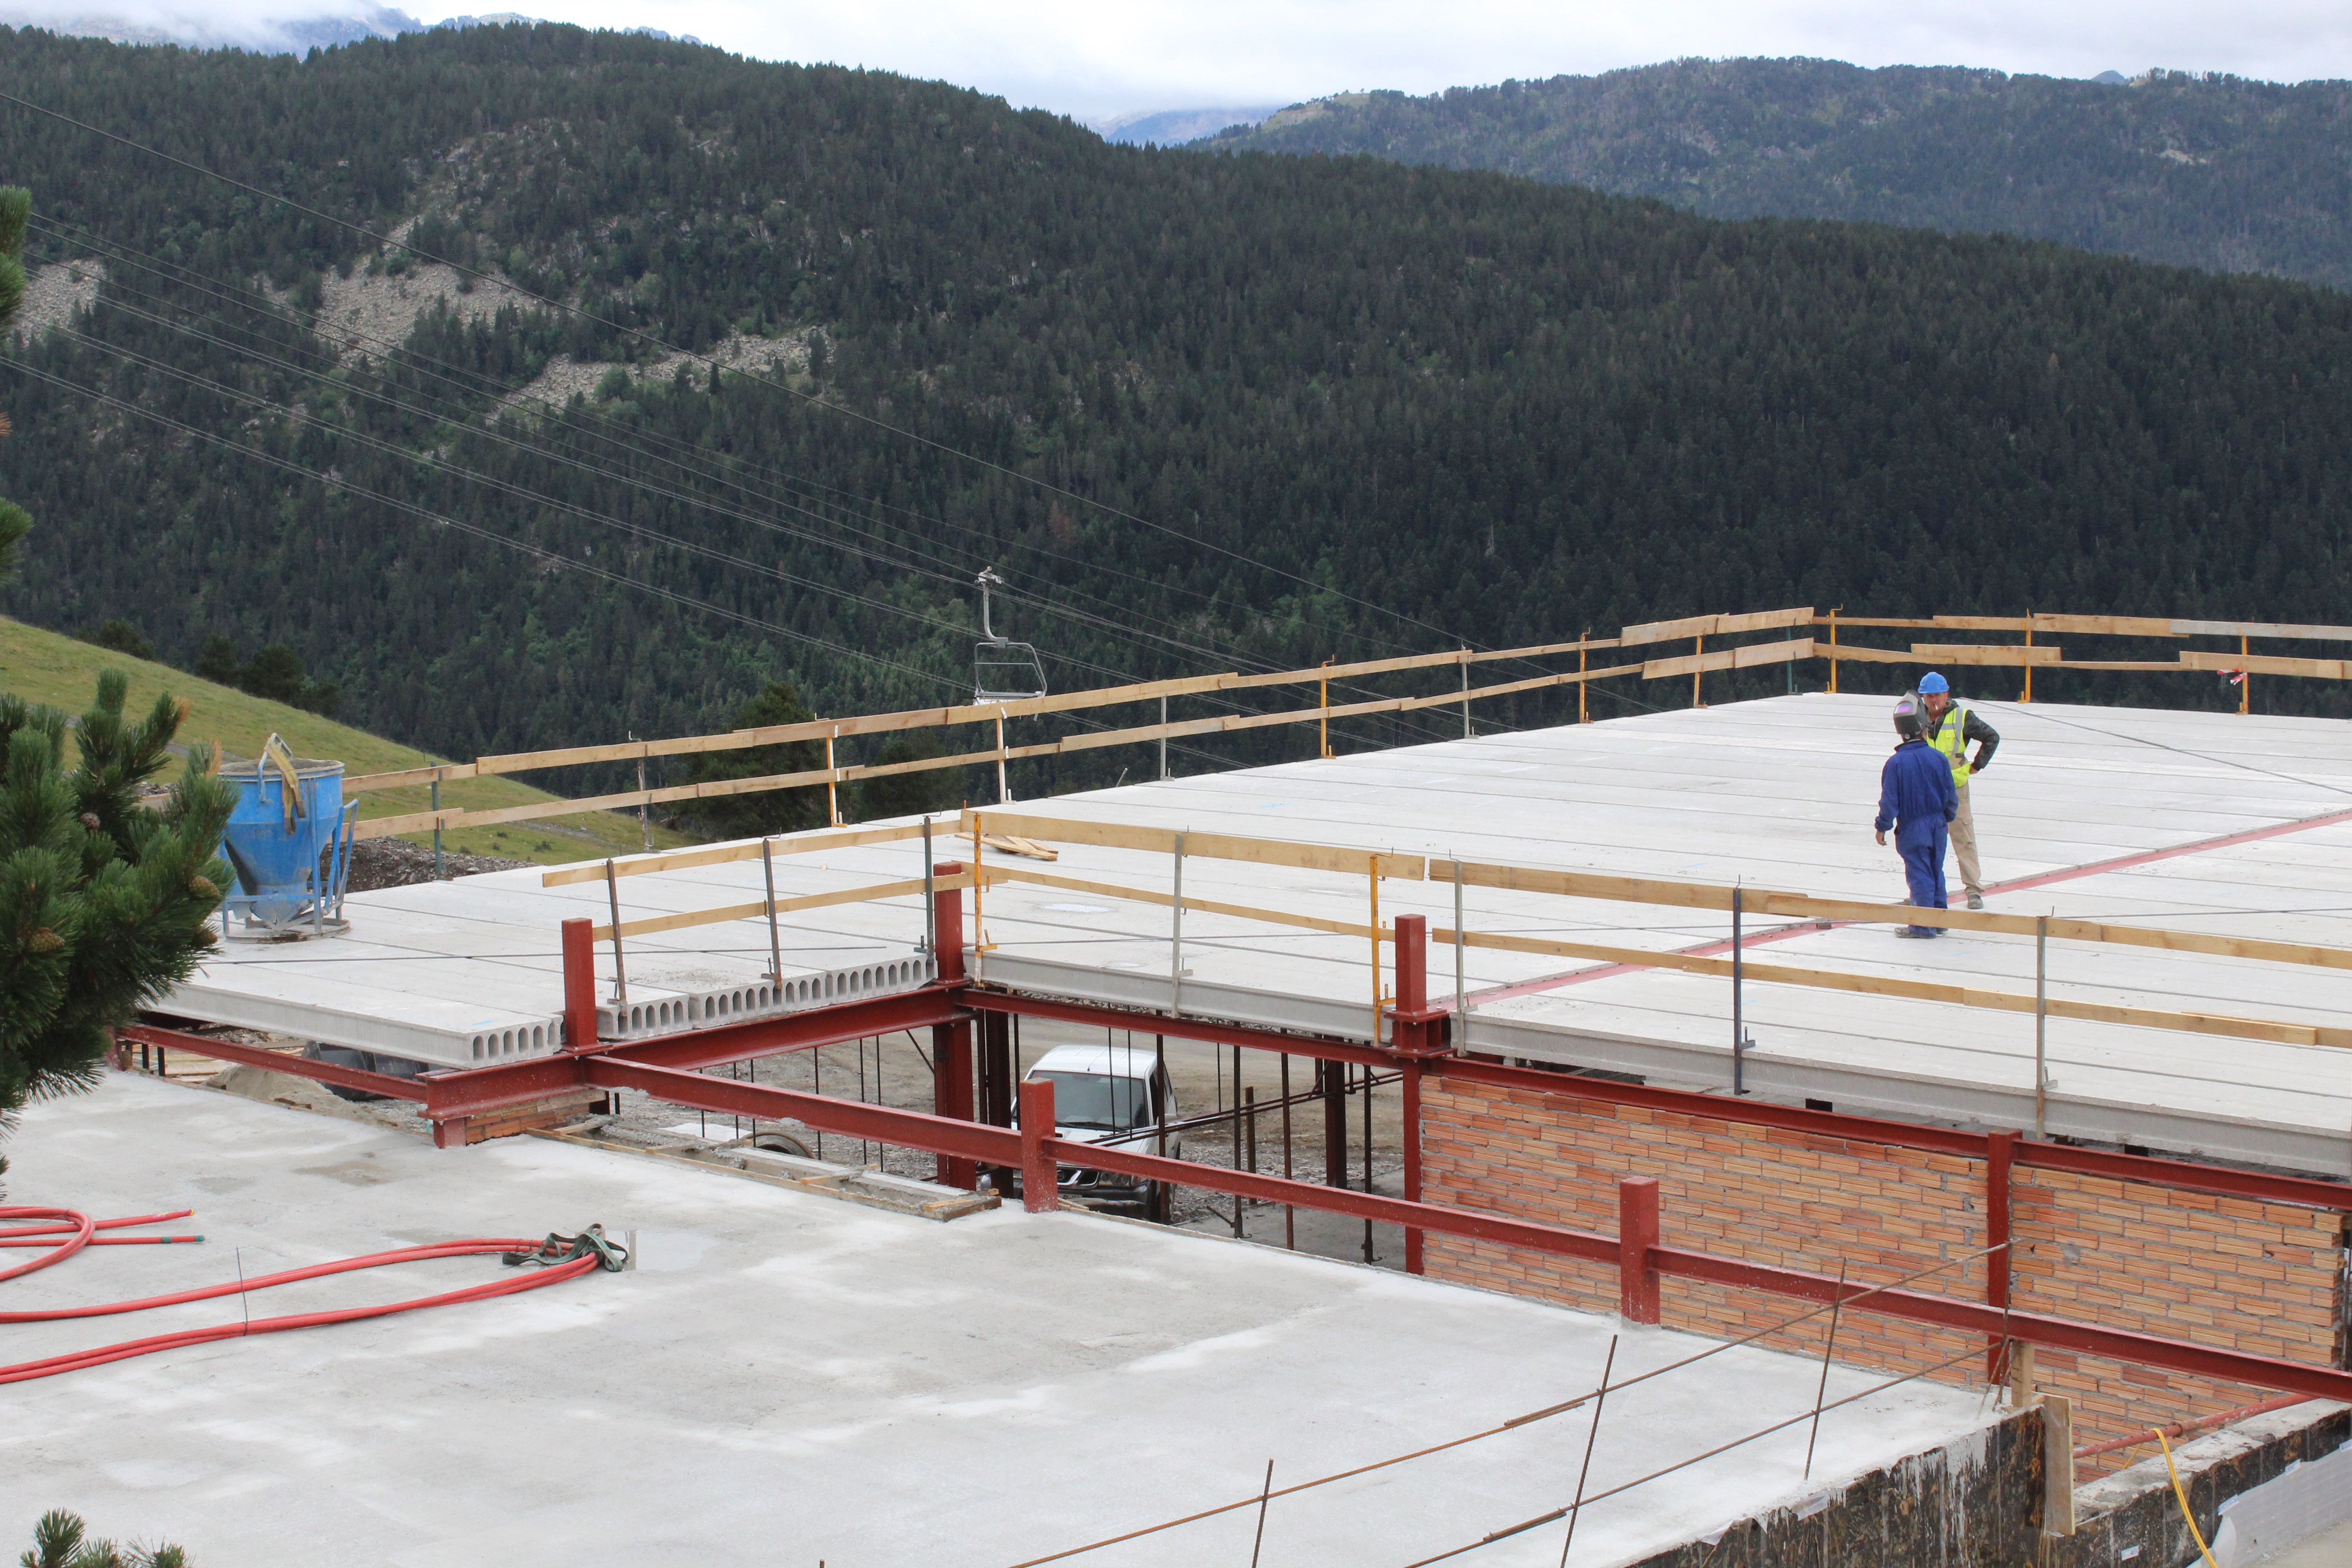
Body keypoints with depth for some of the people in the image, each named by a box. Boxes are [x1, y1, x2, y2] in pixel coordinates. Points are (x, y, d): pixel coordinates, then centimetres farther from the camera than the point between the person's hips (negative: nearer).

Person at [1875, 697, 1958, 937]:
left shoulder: (1896, 763, -16)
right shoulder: (1938, 758, -6)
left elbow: (1890, 801, -13)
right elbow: (1951, 796, 2)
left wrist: (1882, 827, -1)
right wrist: (1947, 818, 19)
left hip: (1912, 828, -4)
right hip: (1938, 825, 4)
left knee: (1919, 875, 1)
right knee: (1936, 872, 16)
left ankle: (1924, 926, 4)